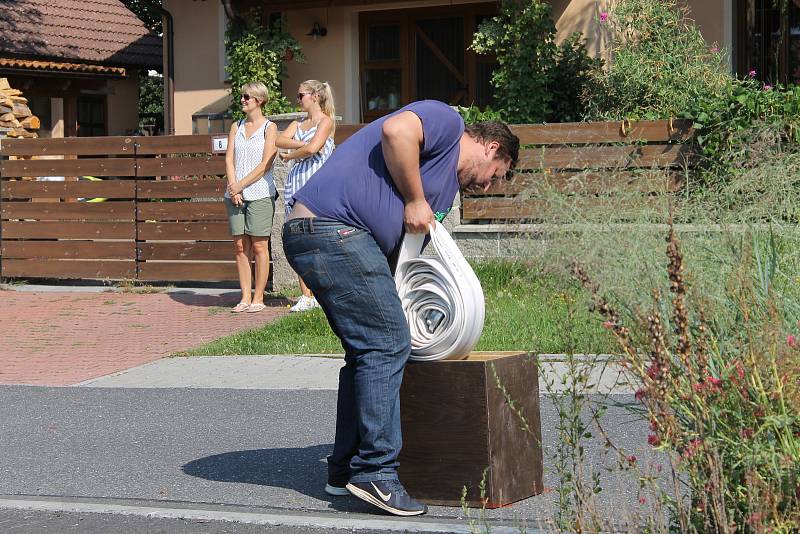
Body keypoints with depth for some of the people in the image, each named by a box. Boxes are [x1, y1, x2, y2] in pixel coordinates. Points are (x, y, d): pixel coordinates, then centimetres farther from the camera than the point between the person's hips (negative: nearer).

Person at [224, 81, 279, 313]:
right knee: (240, 246, 3)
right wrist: (233, 186, -7)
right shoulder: (236, 127, 15)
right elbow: (229, 159, 8)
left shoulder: (269, 127, 0)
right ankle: (245, 297, 7)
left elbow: (266, 164, -7)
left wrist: (241, 185, -10)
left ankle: (258, 298, 2)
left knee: (259, 246, -3)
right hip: (236, 193, 5)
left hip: (259, 192, -5)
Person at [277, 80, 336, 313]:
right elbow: (279, 141, 4)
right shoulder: (297, 124, 22)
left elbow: (312, 148, -13)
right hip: (295, 183, 6)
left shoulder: (326, 121, 1)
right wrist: (302, 145, -11)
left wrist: (289, 155, 1)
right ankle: (306, 296, 3)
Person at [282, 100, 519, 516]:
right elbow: (396, 131, -19)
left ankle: (344, 471, 20)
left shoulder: (448, 185, 28)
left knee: (368, 351, 15)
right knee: (386, 345, -9)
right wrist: (415, 201, -10)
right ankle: (374, 472, -8)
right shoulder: (446, 122, 2)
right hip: (333, 228, -11)